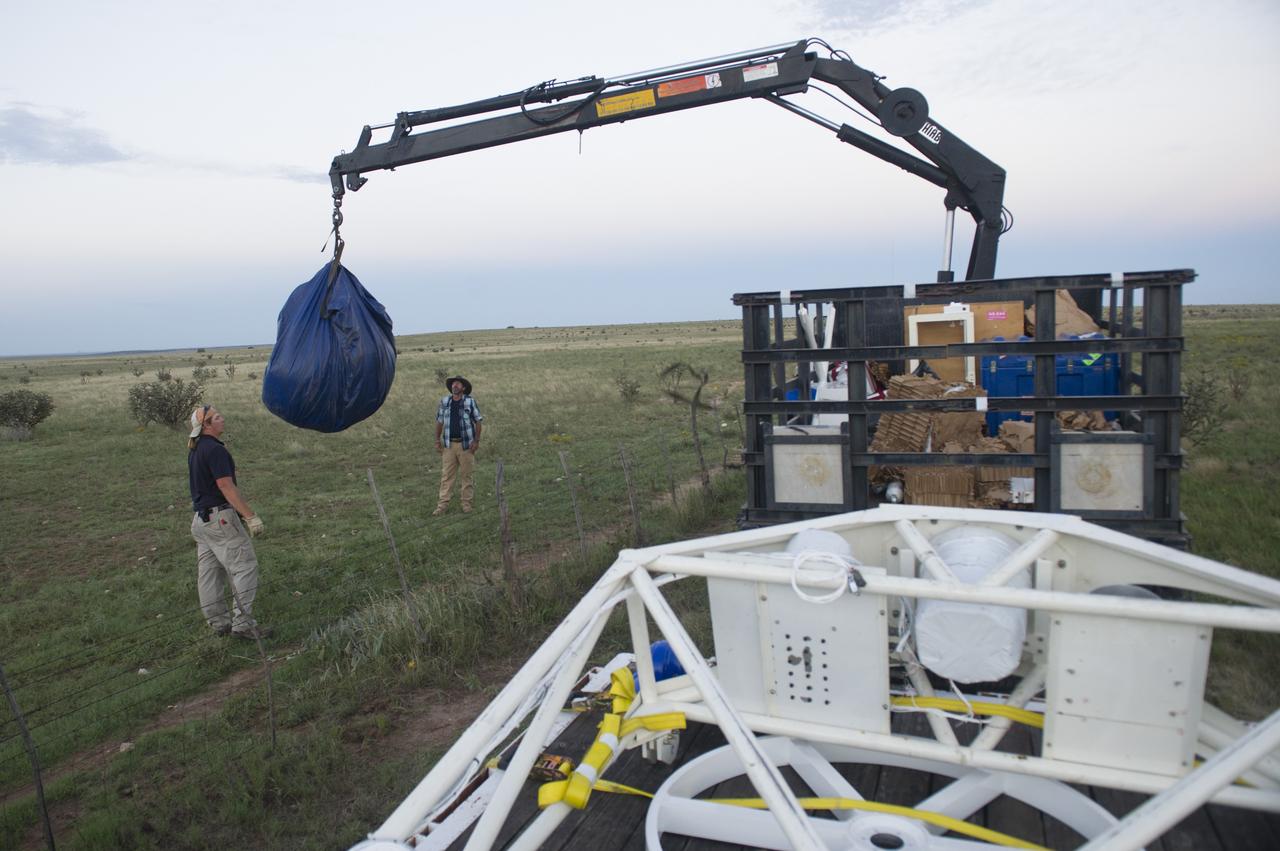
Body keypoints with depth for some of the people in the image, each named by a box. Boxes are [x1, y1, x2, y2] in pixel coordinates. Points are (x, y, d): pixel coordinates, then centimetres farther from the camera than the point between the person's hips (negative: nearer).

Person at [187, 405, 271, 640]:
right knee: (245, 566, -6)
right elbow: (226, 487, -20)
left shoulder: (195, 450, 14)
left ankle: (219, 622, 21)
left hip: (200, 518, 10)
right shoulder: (214, 449, -16)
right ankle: (243, 623, -7)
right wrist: (250, 516, -19)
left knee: (209, 572, 12)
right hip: (219, 517, -10)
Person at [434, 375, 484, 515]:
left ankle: (466, 503, 14)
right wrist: (437, 440, 7)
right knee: (446, 475, 2)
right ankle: (442, 505, 5)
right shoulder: (444, 402, 3)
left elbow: (478, 421, -1)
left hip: (466, 444, -2)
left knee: (467, 475, 4)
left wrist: (476, 441, -7)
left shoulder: (470, 402, -5)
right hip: (449, 444, 2)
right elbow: (439, 421, 11)